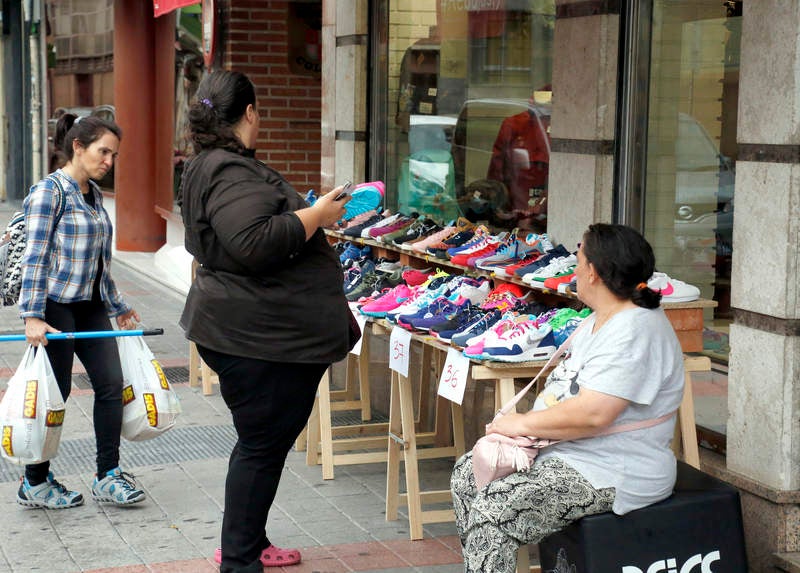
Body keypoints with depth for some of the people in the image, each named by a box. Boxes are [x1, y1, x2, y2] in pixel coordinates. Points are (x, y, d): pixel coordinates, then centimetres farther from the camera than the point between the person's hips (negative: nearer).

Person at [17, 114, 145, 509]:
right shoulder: (50, 191, -11)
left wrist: (119, 307, 25)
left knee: (111, 383, 1)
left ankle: (107, 476, 10)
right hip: (57, 305, -8)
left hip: (91, 305, 8)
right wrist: (32, 317, -21)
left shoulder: (94, 194, 13)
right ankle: (35, 484, 14)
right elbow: (35, 257, -15)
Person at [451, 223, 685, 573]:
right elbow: (566, 384, 19)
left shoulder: (635, 333, -22)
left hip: (610, 475, -11)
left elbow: (592, 415, -29)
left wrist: (524, 424, -16)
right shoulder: (601, 319, 12)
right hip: (561, 452, 11)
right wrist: (521, 421, 0)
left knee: (493, 508, -24)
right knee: (467, 474, 9)